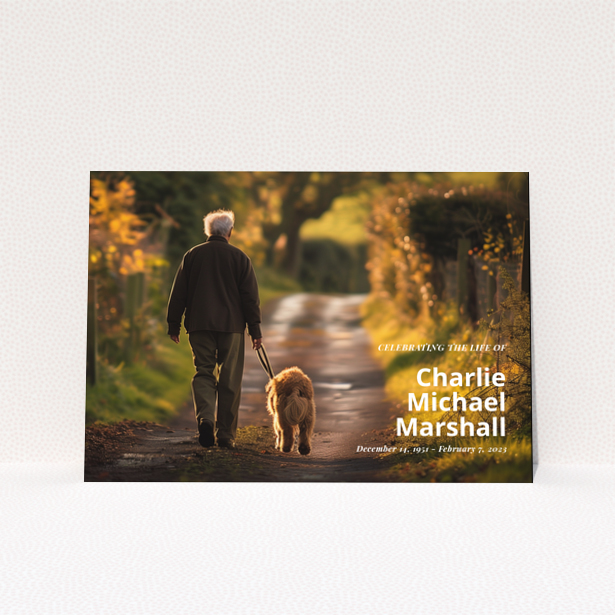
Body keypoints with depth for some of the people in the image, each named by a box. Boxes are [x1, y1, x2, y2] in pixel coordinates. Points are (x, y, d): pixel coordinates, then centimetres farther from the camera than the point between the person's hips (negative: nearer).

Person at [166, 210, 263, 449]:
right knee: (229, 380, 4)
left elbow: (178, 293, 7)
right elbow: (250, 296, 0)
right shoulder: (240, 257, 1)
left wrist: (174, 324, 14)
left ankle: (205, 416, -19)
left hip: (199, 325, 1)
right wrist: (255, 329, 4)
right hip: (231, 326, -1)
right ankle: (226, 434, 5)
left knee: (203, 373, 7)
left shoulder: (191, 255, 5)